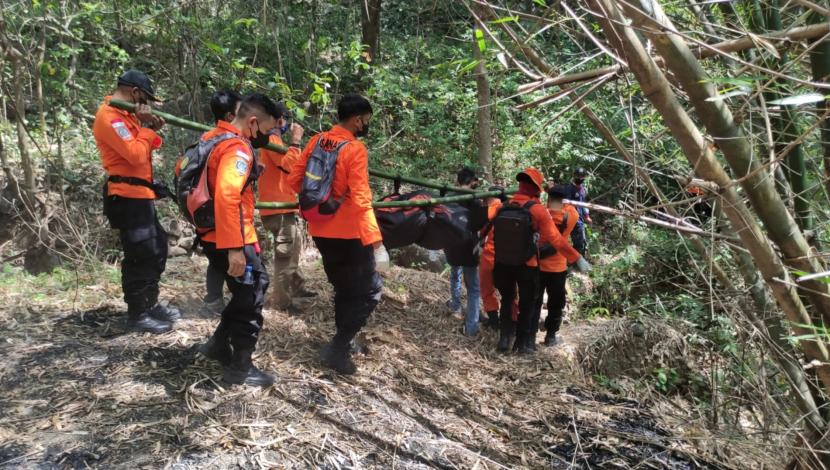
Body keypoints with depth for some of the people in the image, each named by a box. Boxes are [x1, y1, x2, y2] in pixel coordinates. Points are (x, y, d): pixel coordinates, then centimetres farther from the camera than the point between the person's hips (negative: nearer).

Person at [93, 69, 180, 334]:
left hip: (140, 195, 10)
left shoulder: (124, 114, 17)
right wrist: (145, 127, -10)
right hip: (128, 197, -10)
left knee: (157, 250, 17)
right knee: (140, 256, -5)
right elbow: (136, 155, -23)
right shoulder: (110, 117, -15)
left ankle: (150, 304, 28)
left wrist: (153, 131, 1)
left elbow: (143, 150, 18)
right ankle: (137, 315, 5)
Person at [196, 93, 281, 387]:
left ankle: (219, 345, 32)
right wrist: (234, 248, -34)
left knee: (249, 290, 23)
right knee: (251, 299, 3)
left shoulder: (213, 137, 11)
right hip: (230, 239, -10)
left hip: (213, 234, 10)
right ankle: (240, 369, 14)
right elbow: (227, 197, -34)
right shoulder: (238, 150, -21)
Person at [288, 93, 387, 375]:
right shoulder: (355, 149, -16)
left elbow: (294, 181, 6)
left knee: (344, 288, 23)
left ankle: (343, 341, 32)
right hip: (347, 234, -7)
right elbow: (361, 200, -23)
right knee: (369, 291, 4)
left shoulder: (316, 141, 3)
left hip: (320, 231, 7)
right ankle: (338, 350, -2)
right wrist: (376, 242, -24)